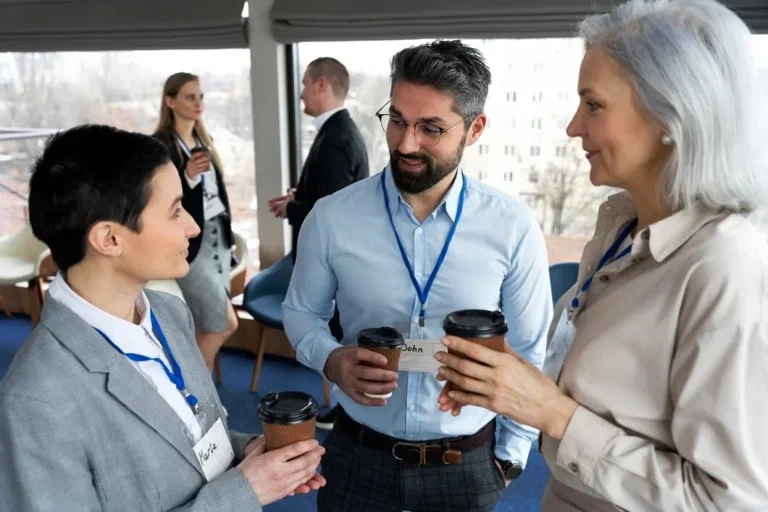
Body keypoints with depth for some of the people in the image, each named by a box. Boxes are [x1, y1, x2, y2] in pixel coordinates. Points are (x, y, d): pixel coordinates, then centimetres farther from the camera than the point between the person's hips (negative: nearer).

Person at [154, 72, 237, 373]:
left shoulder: (204, 139, 12)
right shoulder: (159, 144, -12)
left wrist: (227, 233, 17)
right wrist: (187, 176, -27)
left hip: (217, 236, 7)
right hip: (189, 242, -7)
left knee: (207, 324, 9)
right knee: (225, 323, -5)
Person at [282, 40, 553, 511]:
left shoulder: (513, 227, -13)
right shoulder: (331, 217, -12)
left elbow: (529, 352, -2)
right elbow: (301, 311, 3)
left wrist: (511, 452, 3)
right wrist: (331, 359, -17)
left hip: (469, 462, 0)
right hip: (358, 455, 1)